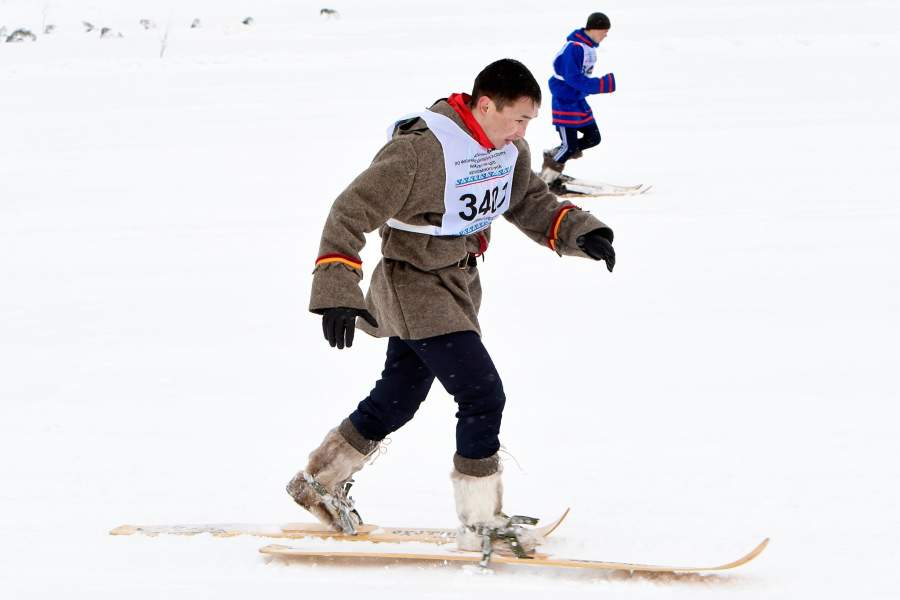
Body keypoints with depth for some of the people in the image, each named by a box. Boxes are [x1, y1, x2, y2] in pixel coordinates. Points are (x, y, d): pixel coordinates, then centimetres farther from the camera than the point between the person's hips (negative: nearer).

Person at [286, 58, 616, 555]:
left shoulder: (508, 148, -3)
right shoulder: (422, 149, -28)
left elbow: (530, 202, 8)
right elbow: (352, 212, -26)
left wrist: (578, 231, -11)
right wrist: (336, 290, -32)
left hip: (459, 282, 9)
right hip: (414, 285, -9)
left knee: (397, 400, 19)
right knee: (483, 396, -13)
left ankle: (320, 483, 37)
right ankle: (481, 524, -1)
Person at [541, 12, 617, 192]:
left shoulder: (590, 46, 7)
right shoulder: (574, 47, -22)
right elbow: (573, 78, -27)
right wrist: (600, 85, -29)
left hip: (578, 100, 9)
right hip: (565, 101, -9)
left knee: (593, 138, 9)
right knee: (570, 145, -8)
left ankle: (553, 156, 19)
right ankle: (547, 178, 8)